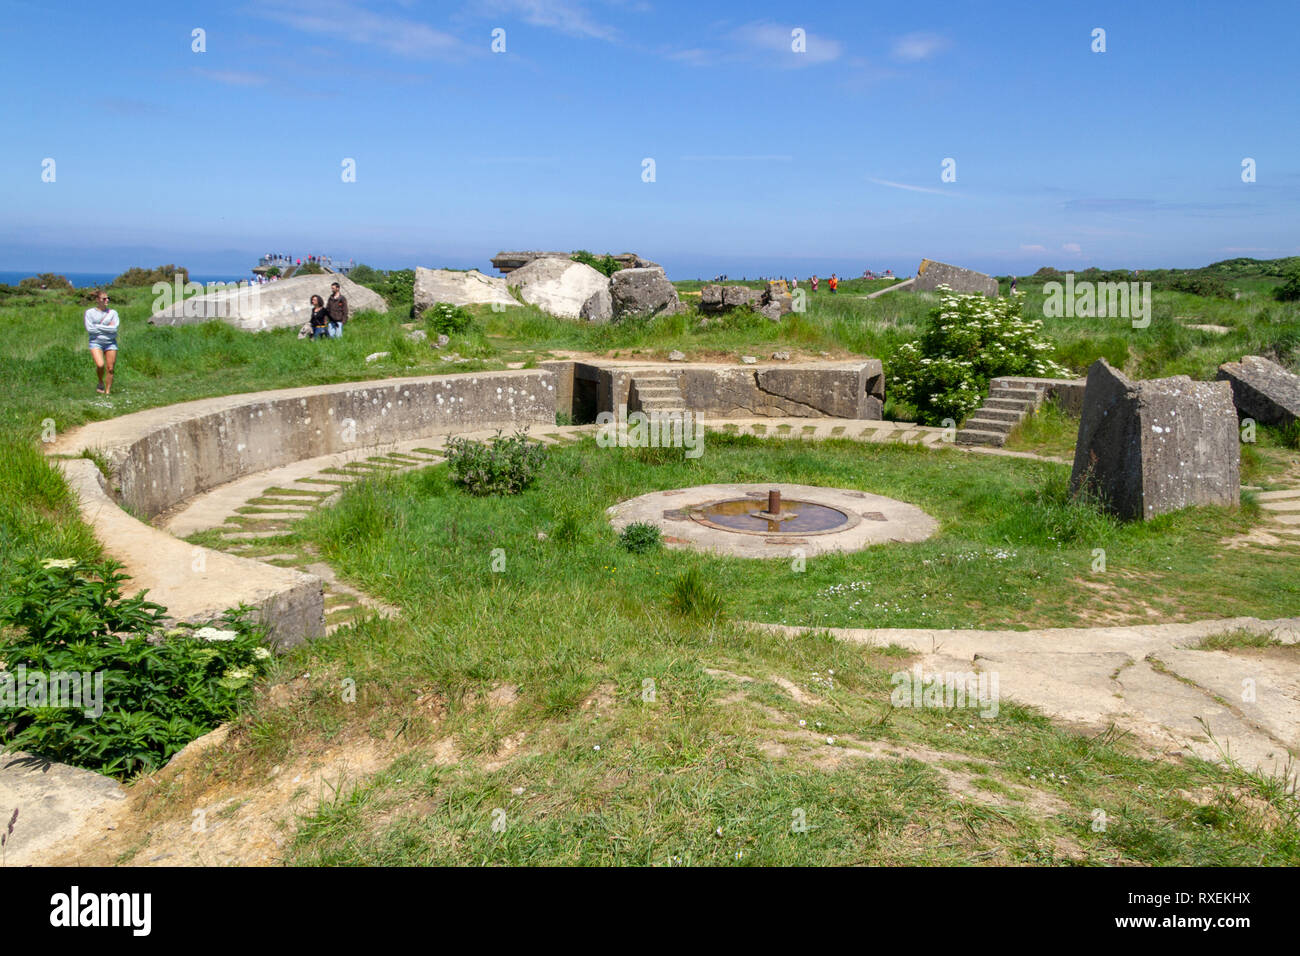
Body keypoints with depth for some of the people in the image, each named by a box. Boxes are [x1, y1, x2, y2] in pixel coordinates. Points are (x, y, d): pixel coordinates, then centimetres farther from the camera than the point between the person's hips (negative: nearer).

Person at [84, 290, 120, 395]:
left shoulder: (113, 312, 7)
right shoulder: (90, 312, 3)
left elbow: (114, 328, -6)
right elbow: (89, 329, -8)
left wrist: (98, 326, -7)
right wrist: (107, 328, -7)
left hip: (110, 343, 2)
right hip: (96, 342, -2)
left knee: (110, 368, -2)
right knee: (100, 365, -21)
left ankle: (108, 391, 8)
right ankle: (101, 382, 7)